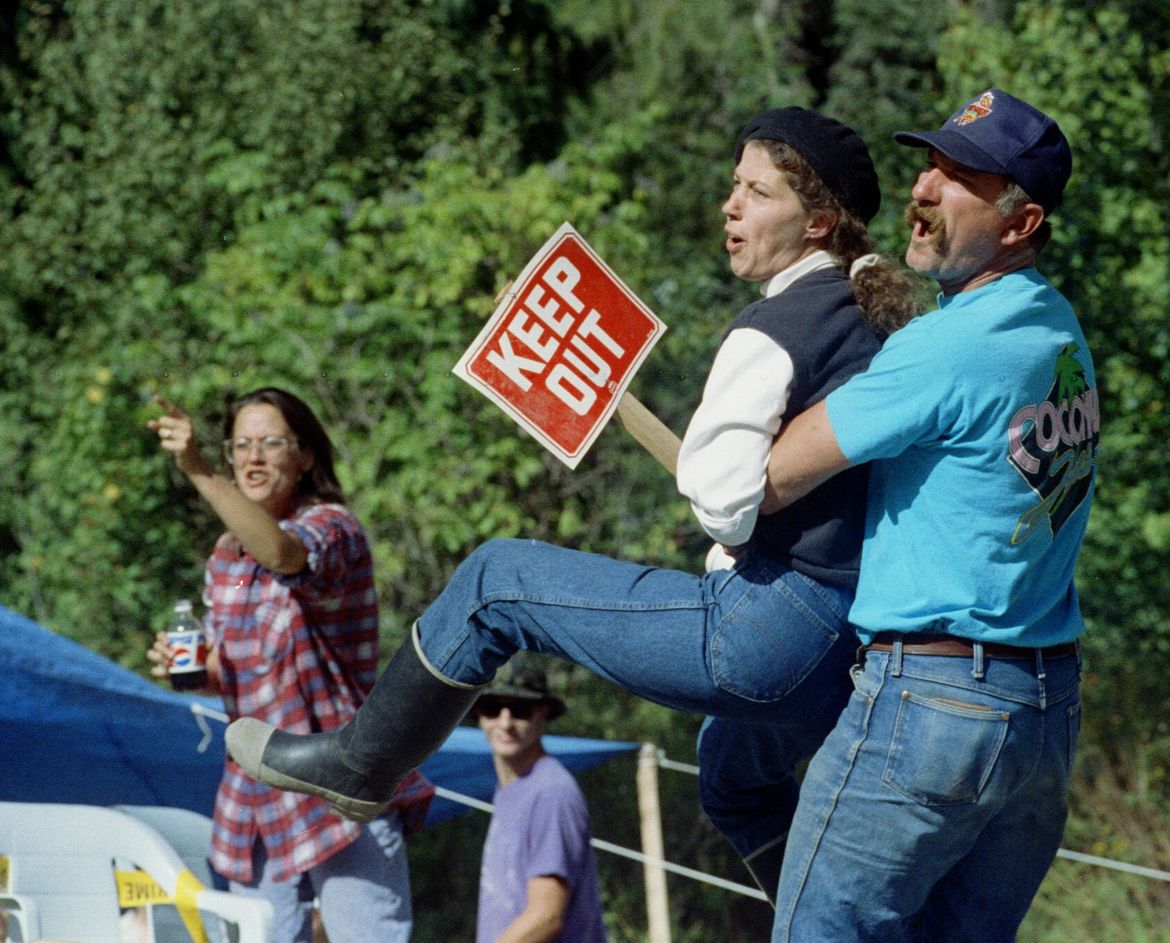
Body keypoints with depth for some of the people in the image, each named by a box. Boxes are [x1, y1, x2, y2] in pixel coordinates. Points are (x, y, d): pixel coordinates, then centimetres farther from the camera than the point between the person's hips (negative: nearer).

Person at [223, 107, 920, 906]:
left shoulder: (777, 329, -13)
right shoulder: (881, 316, 13)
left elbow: (724, 501, -21)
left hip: (772, 627, -9)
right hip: (856, 642, 9)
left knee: (498, 580, 5)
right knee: (737, 759, 40)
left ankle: (362, 765, 20)